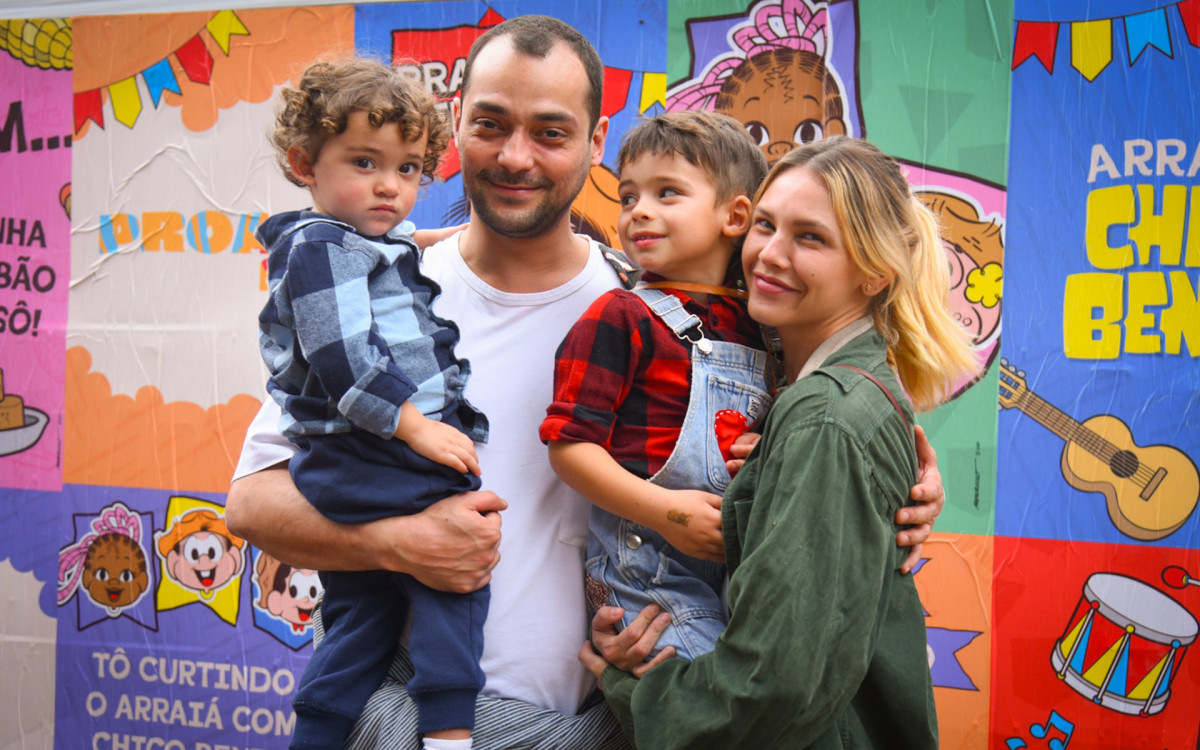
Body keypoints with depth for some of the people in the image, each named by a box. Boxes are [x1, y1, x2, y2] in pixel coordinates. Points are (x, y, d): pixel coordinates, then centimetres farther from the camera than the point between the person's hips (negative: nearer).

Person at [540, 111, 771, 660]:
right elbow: (569, 443, -10)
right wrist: (664, 510, -18)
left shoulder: (760, 327, 13)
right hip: (648, 570, -6)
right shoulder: (620, 318, -4)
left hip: (739, 567, 6)